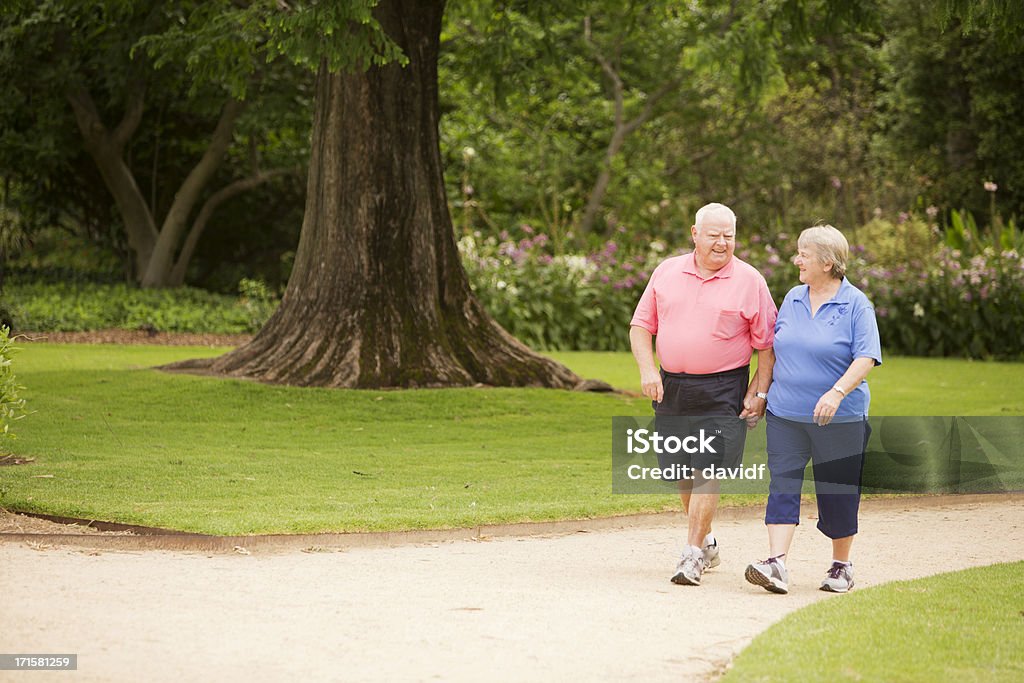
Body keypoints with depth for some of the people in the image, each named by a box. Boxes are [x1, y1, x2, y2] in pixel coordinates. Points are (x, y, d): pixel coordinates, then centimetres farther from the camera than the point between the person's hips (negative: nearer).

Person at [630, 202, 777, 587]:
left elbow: (767, 345, 0)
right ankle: (707, 541, 30)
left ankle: (693, 555, -6)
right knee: (680, 472, 11)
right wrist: (647, 370, -3)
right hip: (671, 387, 4)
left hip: (722, 392, -4)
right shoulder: (667, 273, 7)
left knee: (707, 472, -10)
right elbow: (641, 326, 11)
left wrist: (759, 392, -7)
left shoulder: (749, 281, -2)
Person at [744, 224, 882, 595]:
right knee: (782, 485, -7)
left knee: (837, 493, 5)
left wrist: (837, 392, -26)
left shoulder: (856, 304, -7)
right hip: (786, 415, 4)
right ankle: (776, 564, -14)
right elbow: (775, 349, 20)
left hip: (839, 420, -4)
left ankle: (842, 566, 21)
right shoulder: (792, 299, 10)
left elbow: (866, 357, -14)